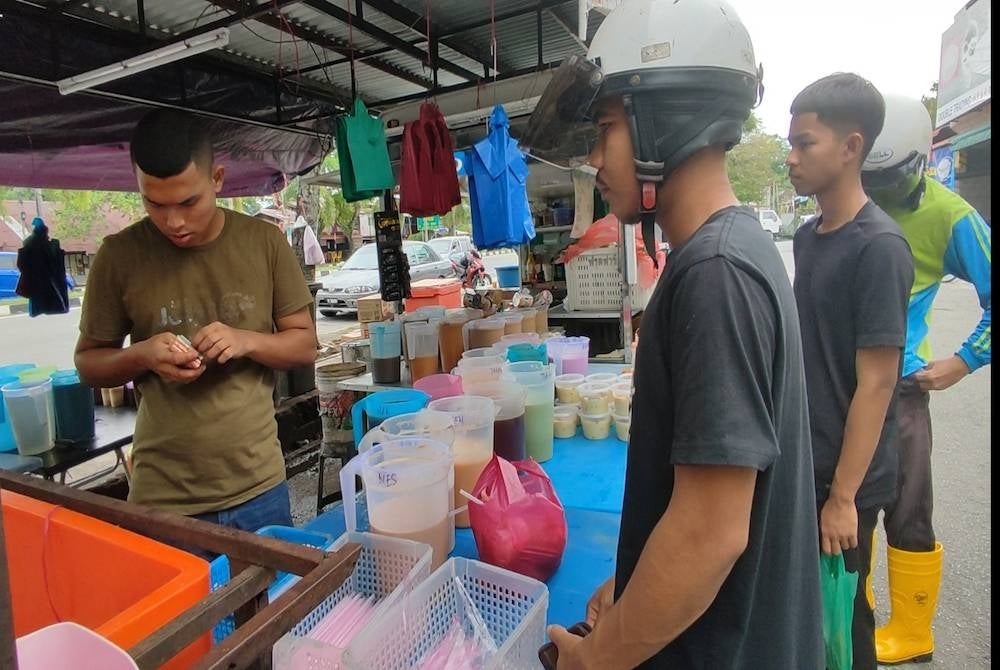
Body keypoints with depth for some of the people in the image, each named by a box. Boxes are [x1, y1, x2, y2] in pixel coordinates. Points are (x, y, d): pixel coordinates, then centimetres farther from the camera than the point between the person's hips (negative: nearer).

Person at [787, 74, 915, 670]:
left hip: (845, 477, -7)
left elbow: (875, 383, -19)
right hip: (801, 463, 7)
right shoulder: (807, 237, 5)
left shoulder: (879, 246, -18)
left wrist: (843, 495, -17)